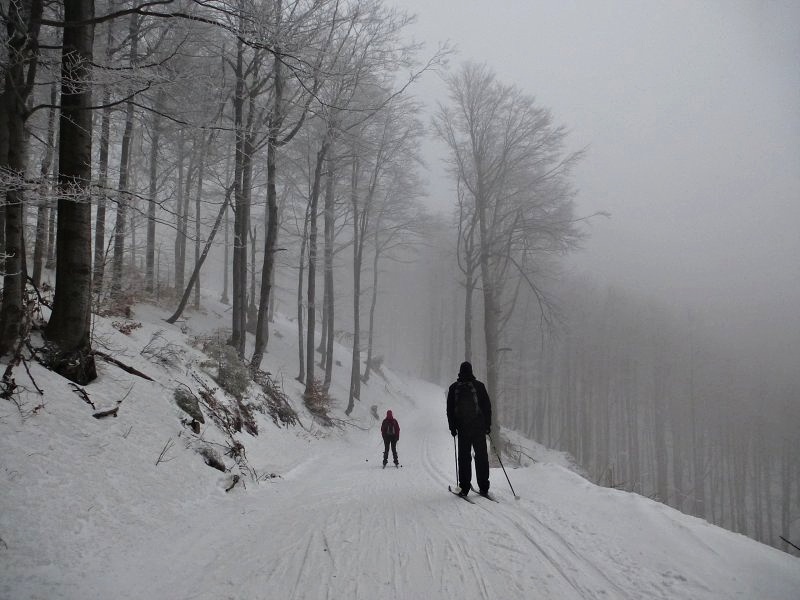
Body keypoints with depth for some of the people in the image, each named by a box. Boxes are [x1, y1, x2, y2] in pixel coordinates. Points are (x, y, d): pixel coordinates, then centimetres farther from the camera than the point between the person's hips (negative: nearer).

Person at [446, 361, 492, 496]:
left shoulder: (453, 388, 1)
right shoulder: (479, 386, -1)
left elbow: (450, 410, 5)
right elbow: (487, 407, 3)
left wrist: (452, 427, 10)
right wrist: (488, 425, 8)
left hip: (463, 429, 0)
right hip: (479, 428, 0)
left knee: (464, 457, 5)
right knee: (481, 457, 5)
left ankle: (464, 487, 1)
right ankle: (483, 487, 3)